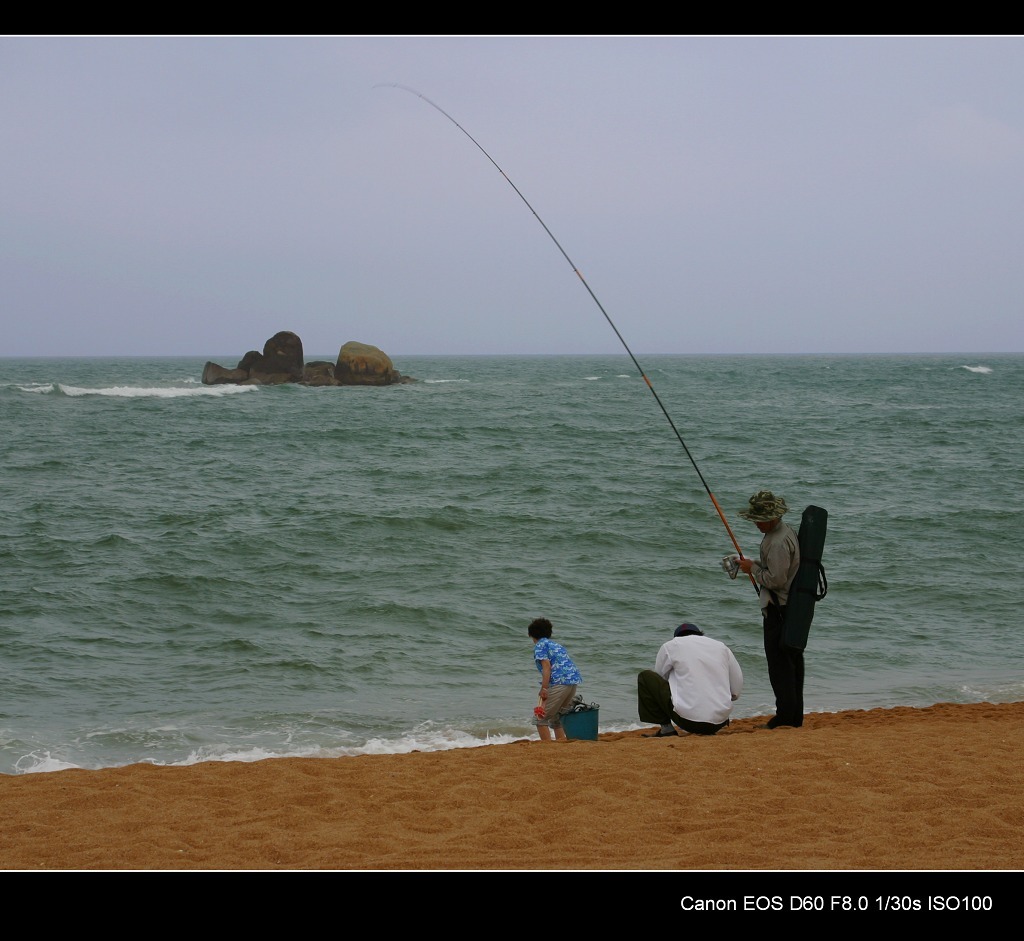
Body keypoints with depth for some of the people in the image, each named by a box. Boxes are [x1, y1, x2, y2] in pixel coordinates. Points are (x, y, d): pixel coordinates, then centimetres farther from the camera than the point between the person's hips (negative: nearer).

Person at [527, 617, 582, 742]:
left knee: (540, 717, -2)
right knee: (556, 718, 21)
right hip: (574, 681, 8)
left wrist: (544, 689, -15)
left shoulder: (540, 645, 3)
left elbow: (546, 665, -10)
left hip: (559, 683, -8)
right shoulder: (557, 645, 28)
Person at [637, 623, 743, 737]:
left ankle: (666, 728, 7)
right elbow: (736, 692, 16)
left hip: (688, 719, -5)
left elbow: (659, 679, 19)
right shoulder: (722, 647, 16)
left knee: (645, 677, 13)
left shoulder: (671, 646, 8)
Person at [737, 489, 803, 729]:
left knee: (779, 661, -5)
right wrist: (754, 564, 13)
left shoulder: (778, 542, -22)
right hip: (793, 606, 11)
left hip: (779, 608, -11)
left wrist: (753, 569, -11)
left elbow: (776, 579, -24)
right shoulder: (785, 532, 13)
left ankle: (785, 713, -3)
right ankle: (795, 715, 18)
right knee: (793, 658, 12)